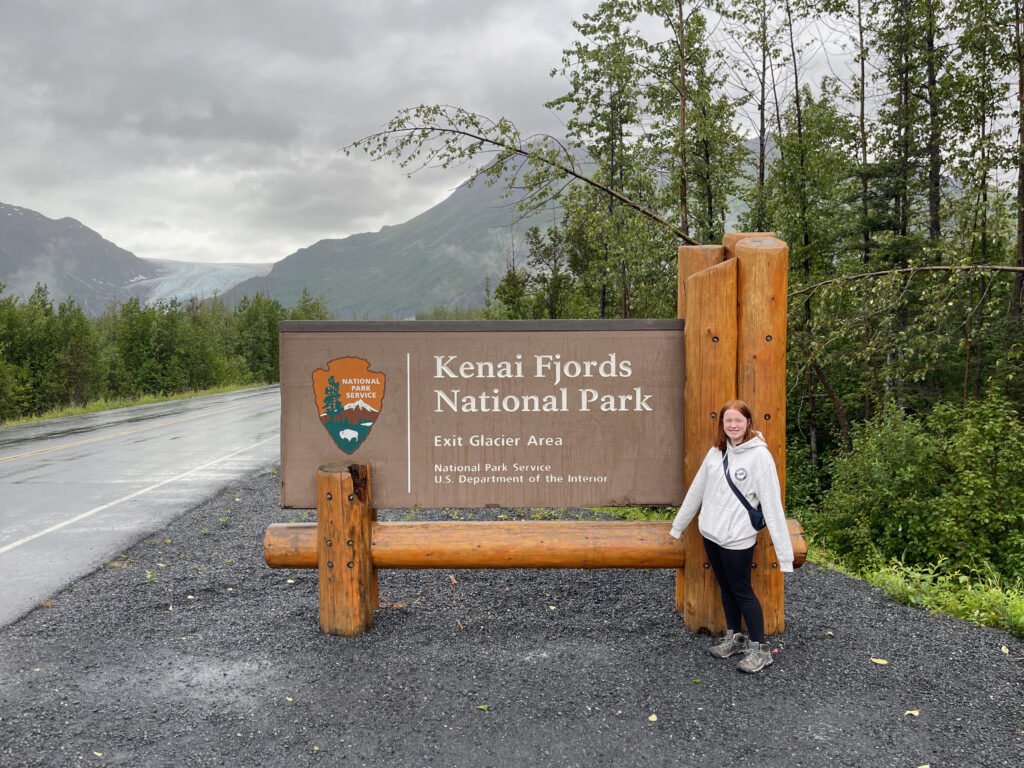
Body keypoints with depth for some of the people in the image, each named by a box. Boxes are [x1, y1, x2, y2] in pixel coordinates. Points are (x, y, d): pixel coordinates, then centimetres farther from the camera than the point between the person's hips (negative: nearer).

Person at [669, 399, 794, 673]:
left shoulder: (759, 455, -15)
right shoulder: (717, 452, 3)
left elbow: (772, 504, -18)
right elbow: (697, 489, 12)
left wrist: (784, 552, -20)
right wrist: (678, 526, 18)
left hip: (737, 537, -6)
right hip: (710, 533, 6)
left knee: (742, 591, 3)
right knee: (726, 587, 17)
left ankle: (759, 649, 17)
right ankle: (734, 637, 33)